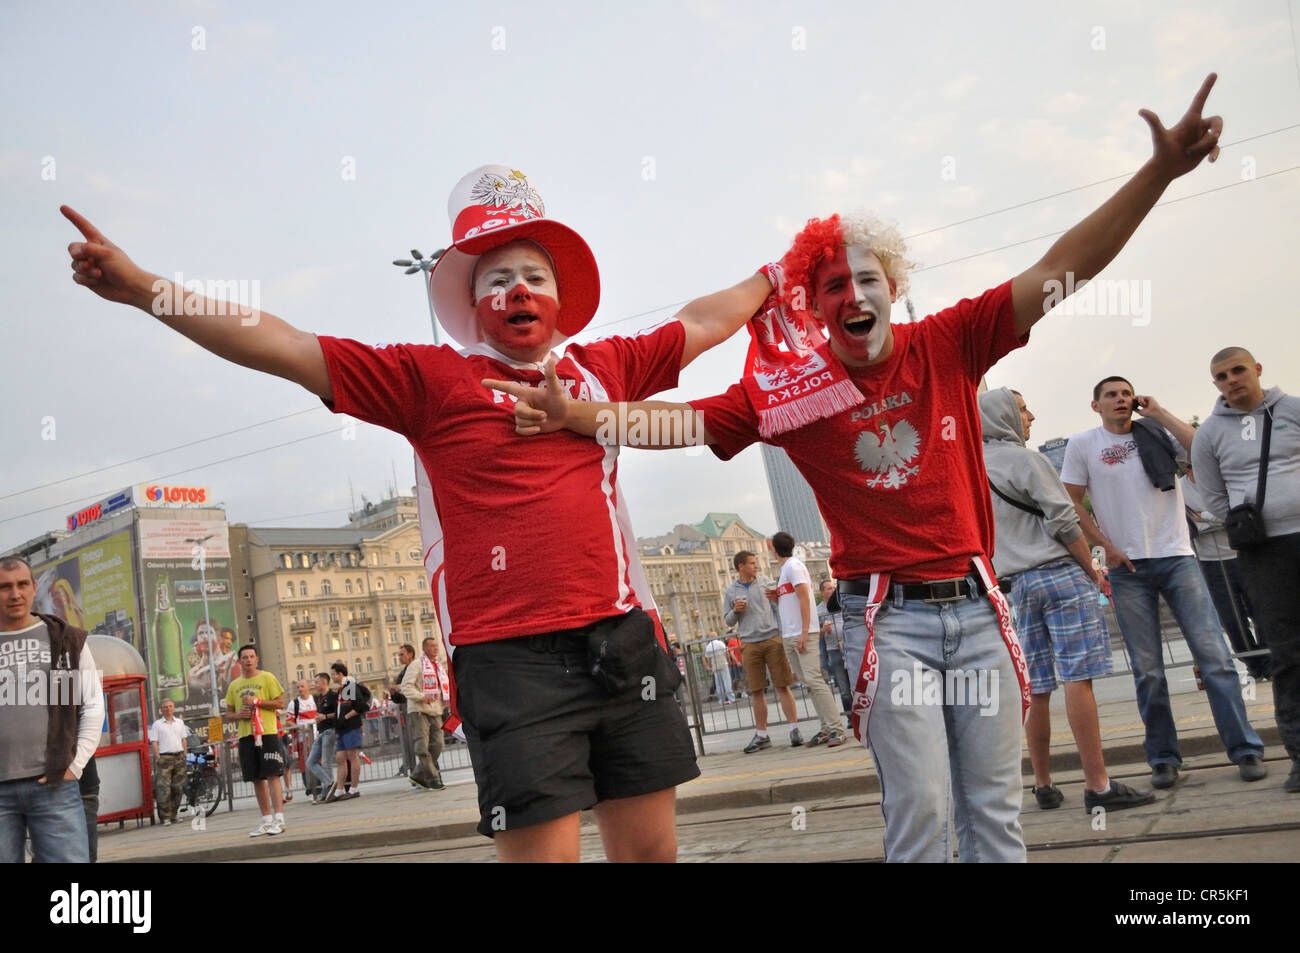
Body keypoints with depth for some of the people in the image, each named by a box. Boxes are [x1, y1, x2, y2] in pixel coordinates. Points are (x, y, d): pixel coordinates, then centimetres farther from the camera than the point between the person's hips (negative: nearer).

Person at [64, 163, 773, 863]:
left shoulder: (603, 369, 15)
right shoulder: (432, 379, 4)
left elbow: (702, 322, 31)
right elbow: (287, 350, 0)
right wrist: (146, 290, -4)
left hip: (622, 637, 4)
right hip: (512, 658, -4)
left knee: (650, 848, 9)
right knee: (543, 851, -5)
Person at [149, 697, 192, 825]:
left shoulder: (180, 722, 16)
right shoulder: (157, 724, 4)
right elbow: (154, 743, 0)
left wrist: (184, 756, 10)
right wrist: (158, 759, -9)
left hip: (179, 757, 4)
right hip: (164, 757, -4)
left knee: (178, 788, 4)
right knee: (164, 788, -11)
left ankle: (173, 814, 14)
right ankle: (165, 817, -10)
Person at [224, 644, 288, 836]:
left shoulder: (267, 678, 3)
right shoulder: (234, 685, 16)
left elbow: (280, 703, -2)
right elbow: (228, 714, 19)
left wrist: (257, 701, -12)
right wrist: (238, 715, -3)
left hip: (267, 733, -5)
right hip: (245, 736, 5)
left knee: (272, 775, -10)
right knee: (257, 779, 6)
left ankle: (279, 819, -10)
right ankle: (266, 820, 12)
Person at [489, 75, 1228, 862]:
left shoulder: (947, 346, -1)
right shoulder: (788, 389, -4)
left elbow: (1062, 270, -6)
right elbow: (680, 421, -8)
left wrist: (1161, 171, -15)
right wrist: (574, 415, -22)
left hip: (978, 605, 3)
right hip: (889, 618, -2)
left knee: (996, 808, 10)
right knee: (920, 810, -4)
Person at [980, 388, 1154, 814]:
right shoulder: (1026, 460, -6)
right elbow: (1064, 521, -11)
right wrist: (1091, 569, -3)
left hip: (1015, 585, 7)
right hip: (1058, 573, -7)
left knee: (1036, 689, 10)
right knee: (1078, 678, -9)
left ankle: (1043, 785, 15)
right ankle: (1098, 786, -11)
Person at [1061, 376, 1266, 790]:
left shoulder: (1156, 432, 7)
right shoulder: (1082, 445, 5)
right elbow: (1072, 504, 5)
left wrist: (1159, 412, -5)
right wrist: (1107, 547, -4)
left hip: (1177, 558, 1)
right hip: (1127, 569, 0)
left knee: (1213, 655, -4)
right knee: (1147, 670, 3)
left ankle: (1245, 749, 2)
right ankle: (1163, 758, 12)